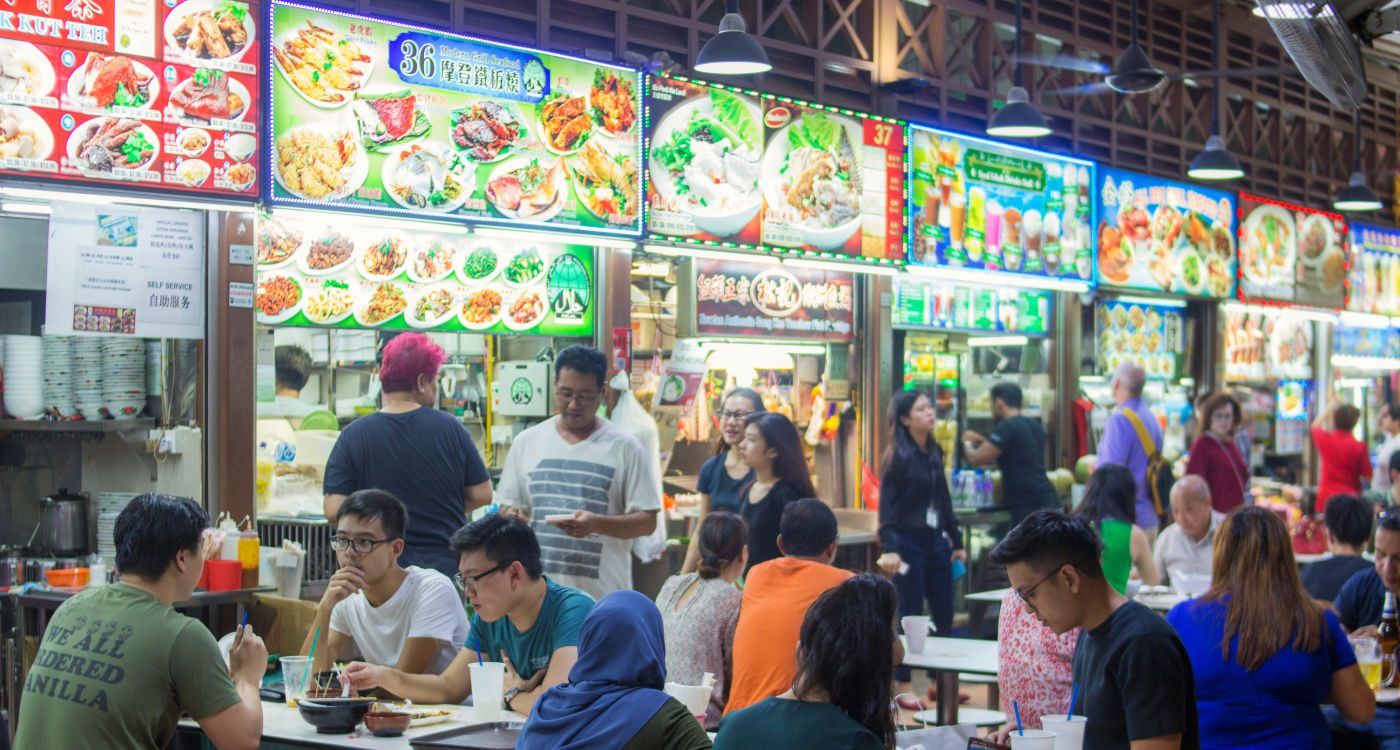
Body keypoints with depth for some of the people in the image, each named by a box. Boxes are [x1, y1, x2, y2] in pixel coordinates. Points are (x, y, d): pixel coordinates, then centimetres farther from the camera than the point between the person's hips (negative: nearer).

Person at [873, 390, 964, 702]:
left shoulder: (934, 452, 9)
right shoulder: (898, 457, -11)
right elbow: (887, 506, -15)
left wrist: (956, 541, 17)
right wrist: (888, 549, -24)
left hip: (936, 540, 7)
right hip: (908, 542, -7)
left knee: (944, 614, 8)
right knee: (909, 615, -1)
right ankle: (903, 685, 10)